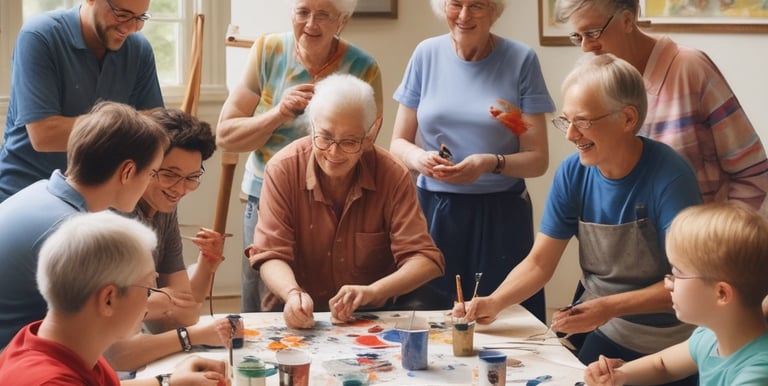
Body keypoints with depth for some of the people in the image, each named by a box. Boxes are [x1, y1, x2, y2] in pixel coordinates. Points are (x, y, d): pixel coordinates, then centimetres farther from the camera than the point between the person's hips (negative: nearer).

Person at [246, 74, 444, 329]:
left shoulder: (393, 176, -8)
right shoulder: (283, 170, -8)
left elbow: (425, 260, -11)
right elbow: (271, 256, -10)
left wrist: (371, 292, -29)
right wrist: (292, 293, -32)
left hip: (372, 316, 1)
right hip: (299, 318, 0)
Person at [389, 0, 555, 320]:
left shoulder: (521, 60, -2)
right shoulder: (427, 54, 4)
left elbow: (538, 159, -1)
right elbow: (398, 143, 9)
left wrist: (493, 163, -20)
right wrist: (419, 158, -13)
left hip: (500, 216, -2)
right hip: (434, 211, 2)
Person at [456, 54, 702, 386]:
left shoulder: (668, 177, -23)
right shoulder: (573, 173, -8)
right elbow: (539, 264, -5)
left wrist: (609, 308, -32)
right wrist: (494, 302, -23)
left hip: (670, 347, -4)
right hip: (605, 336, 4)